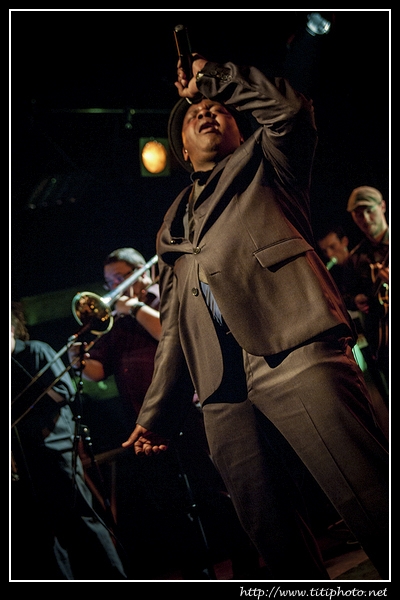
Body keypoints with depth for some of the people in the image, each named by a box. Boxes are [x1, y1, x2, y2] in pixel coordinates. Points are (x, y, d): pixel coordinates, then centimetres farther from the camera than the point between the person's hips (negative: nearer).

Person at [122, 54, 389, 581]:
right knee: (279, 546, 0)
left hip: (294, 355, -4)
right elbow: (174, 330, 28)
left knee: (373, 507, -17)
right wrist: (156, 413, 19)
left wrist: (212, 78, 16)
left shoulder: (264, 165, 22)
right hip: (224, 396, 5)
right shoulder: (171, 230, 32)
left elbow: (290, 109, 1)